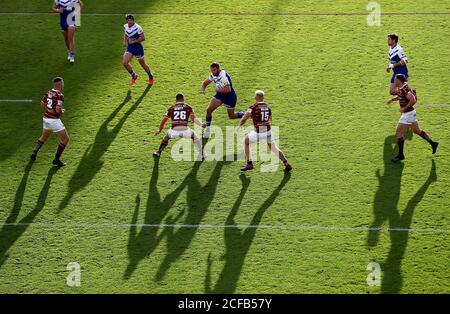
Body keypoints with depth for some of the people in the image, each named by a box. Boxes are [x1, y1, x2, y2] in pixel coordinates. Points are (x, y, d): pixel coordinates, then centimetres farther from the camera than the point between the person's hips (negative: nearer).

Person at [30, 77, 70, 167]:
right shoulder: (60, 95, -20)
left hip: (46, 118, 8)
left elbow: (42, 104, 14)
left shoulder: (49, 92, 4)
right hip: (54, 120, -8)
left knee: (44, 137, 30)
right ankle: (56, 159, 6)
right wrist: (62, 112, -4)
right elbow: (58, 110, -25)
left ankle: (34, 152, 20)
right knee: (65, 139, 5)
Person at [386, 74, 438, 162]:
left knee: (398, 133, -2)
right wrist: (392, 99, 16)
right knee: (417, 131, 22)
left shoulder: (403, 89, -26)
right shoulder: (400, 89, 4)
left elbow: (413, 100, -33)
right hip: (411, 113, 10)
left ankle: (400, 155, 5)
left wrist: (404, 109, -25)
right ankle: (433, 143, 29)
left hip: (408, 114, -10)